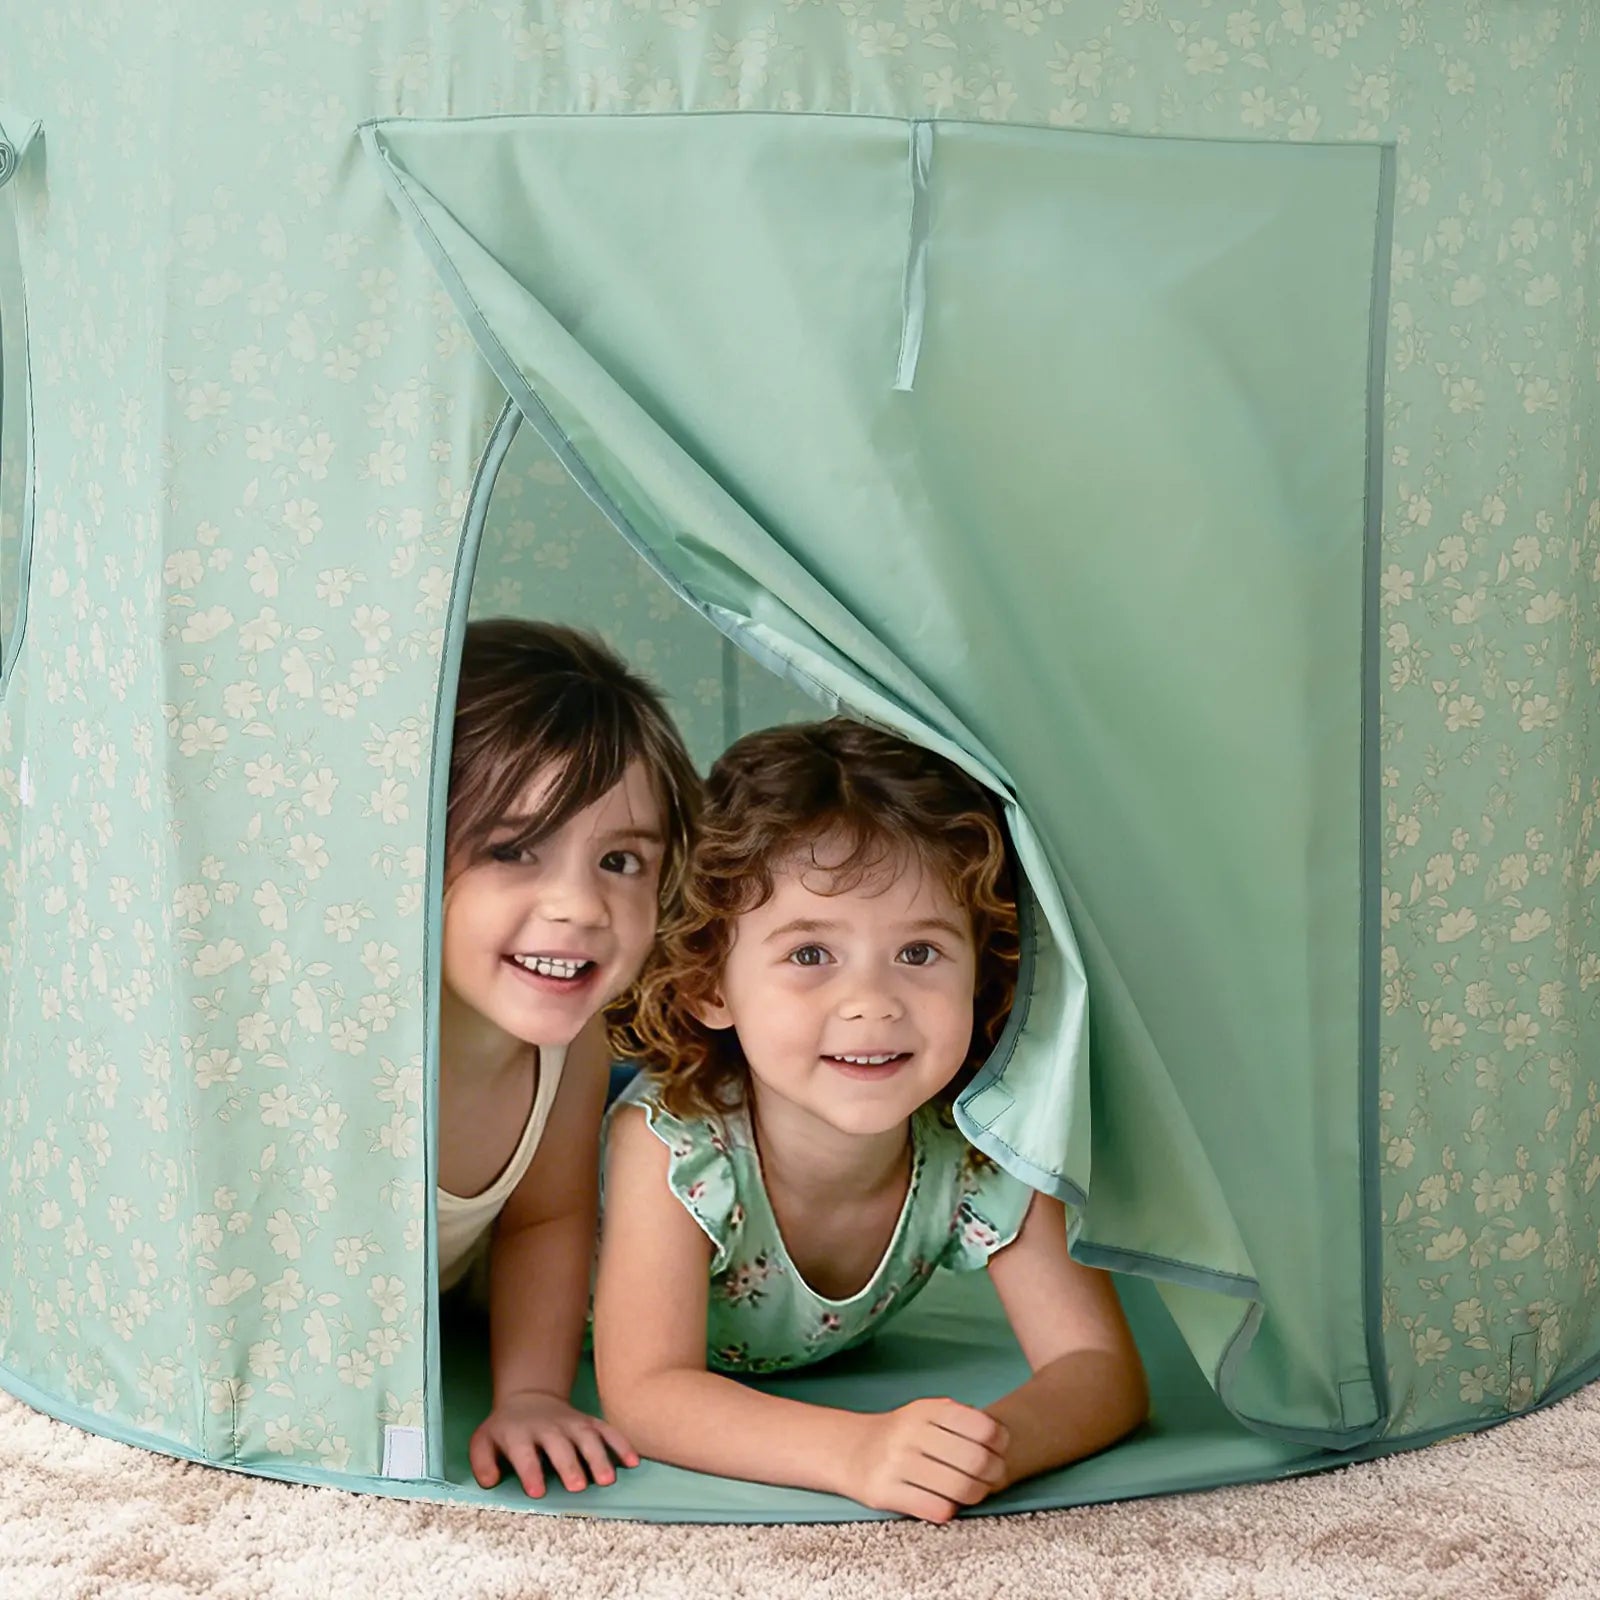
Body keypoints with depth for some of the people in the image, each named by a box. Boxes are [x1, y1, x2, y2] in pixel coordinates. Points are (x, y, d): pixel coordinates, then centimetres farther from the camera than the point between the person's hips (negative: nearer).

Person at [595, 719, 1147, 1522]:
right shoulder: (670, 1143, -44)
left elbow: (1101, 1369, -32)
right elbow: (646, 1393, -48)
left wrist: (1000, 1439, -57)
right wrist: (858, 1450, -65)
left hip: (824, 1362, 2)